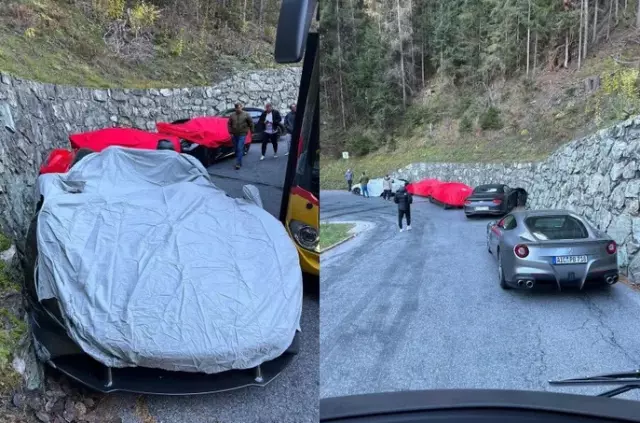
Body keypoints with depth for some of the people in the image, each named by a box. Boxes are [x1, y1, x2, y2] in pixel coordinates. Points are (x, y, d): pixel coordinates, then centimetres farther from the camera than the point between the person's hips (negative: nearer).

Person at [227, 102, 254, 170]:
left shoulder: (246, 115, -2)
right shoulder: (232, 115, 4)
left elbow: (251, 123, 3)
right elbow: (229, 124, 8)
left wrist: (252, 131, 5)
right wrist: (230, 132, 1)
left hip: (242, 135, -4)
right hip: (234, 135, 4)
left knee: (240, 149, -12)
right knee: (236, 149, 10)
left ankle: (238, 164, -14)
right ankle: (239, 162, 25)